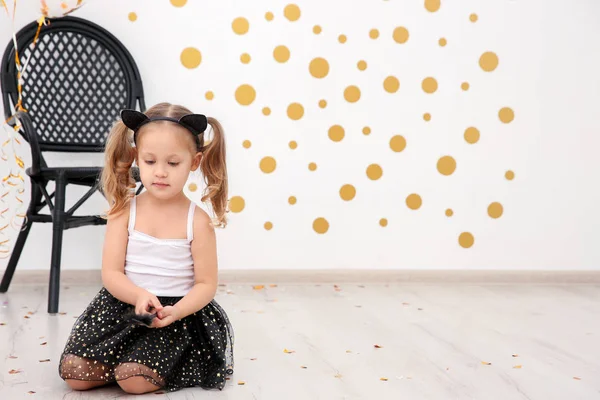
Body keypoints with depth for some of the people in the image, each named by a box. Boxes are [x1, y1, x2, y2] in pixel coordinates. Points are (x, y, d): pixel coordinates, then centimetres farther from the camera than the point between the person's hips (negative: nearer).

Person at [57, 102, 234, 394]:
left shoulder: (197, 221, -6)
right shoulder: (124, 211, -2)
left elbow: (206, 284, -5)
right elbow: (111, 273, -5)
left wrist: (176, 312, -24)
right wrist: (139, 296, -26)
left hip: (178, 312, -3)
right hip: (124, 305, 3)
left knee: (134, 379, -24)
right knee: (75, 373, -11)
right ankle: (131, 357, 12)